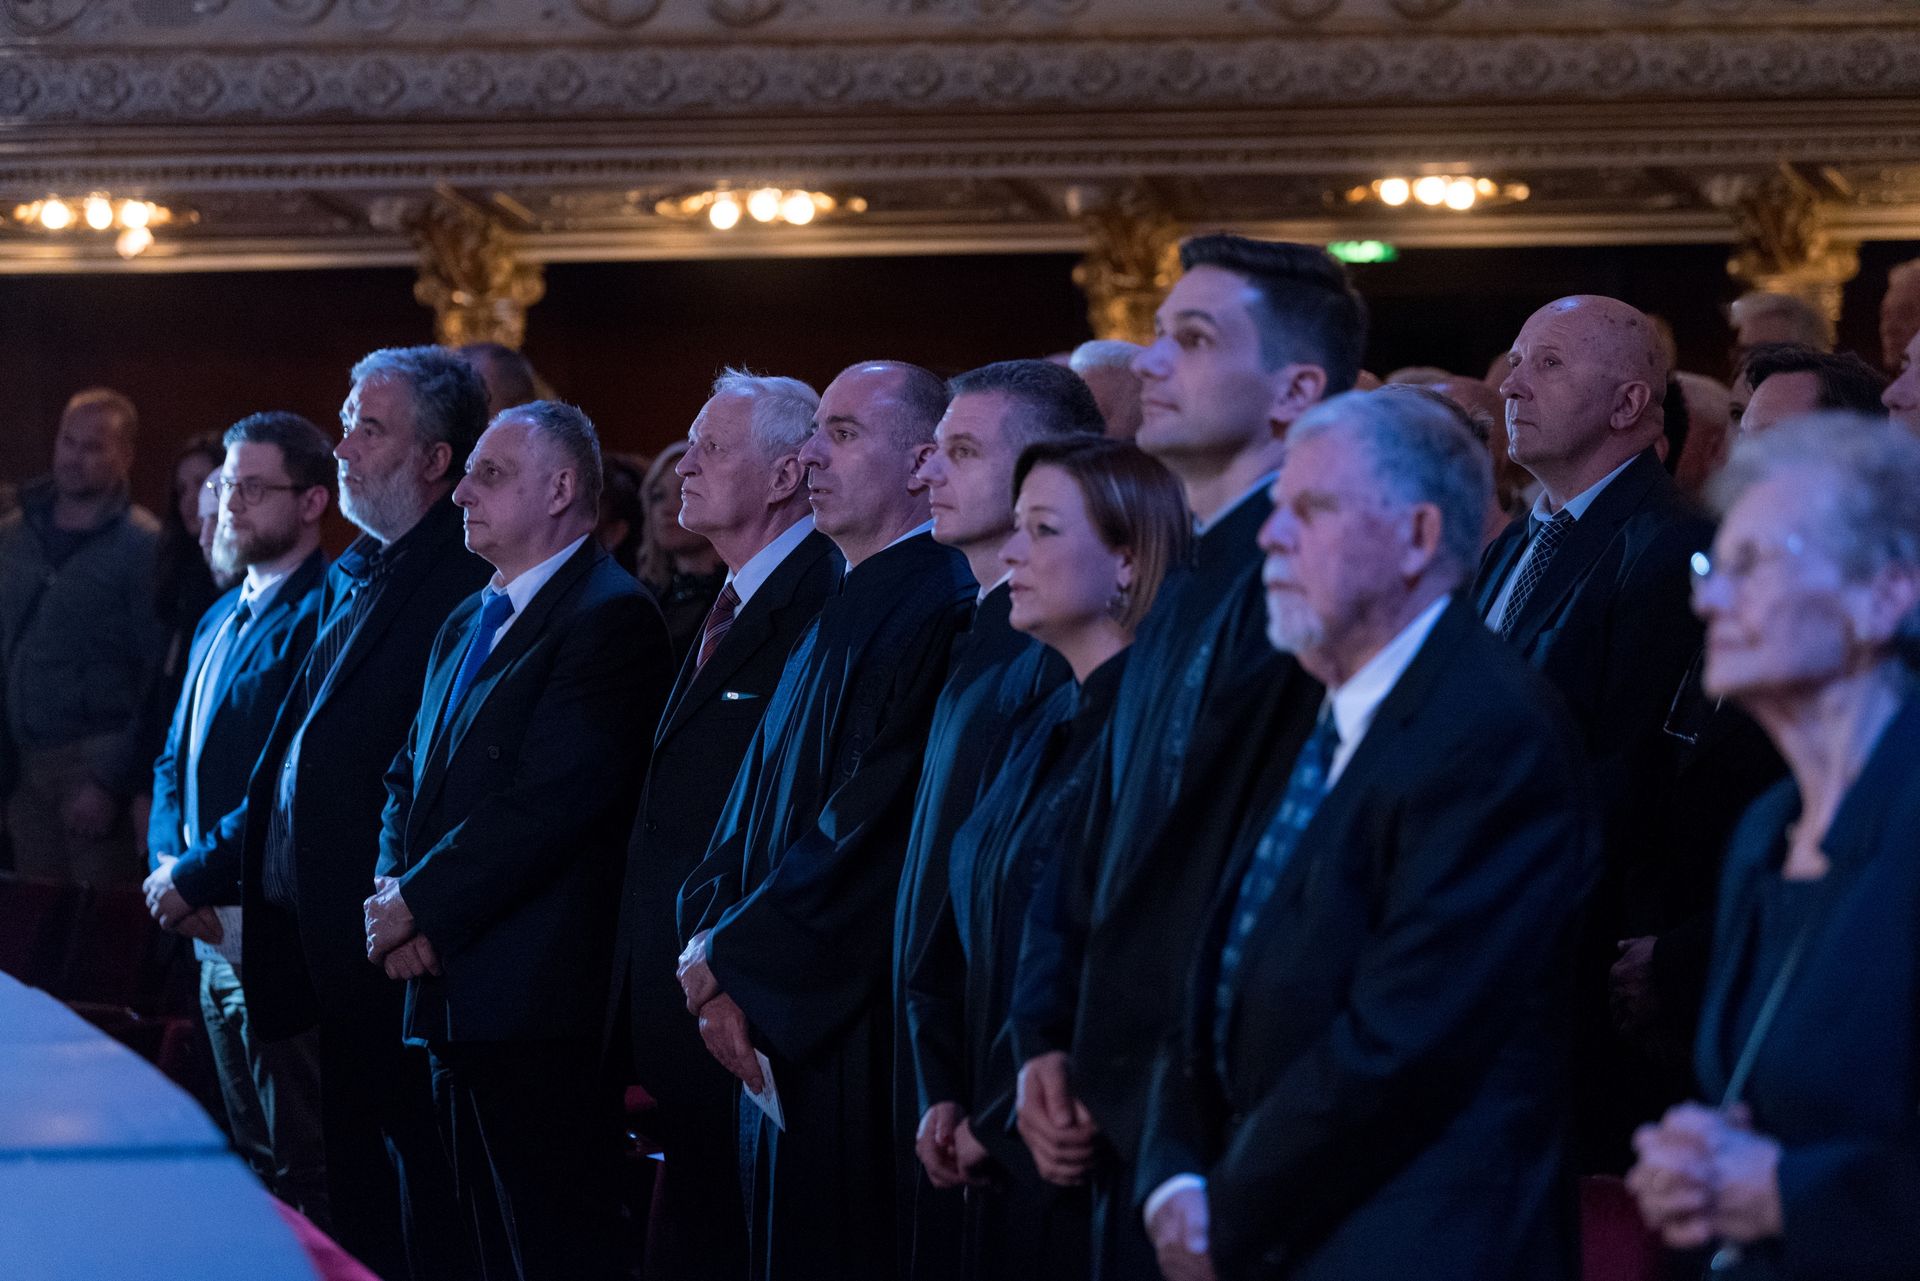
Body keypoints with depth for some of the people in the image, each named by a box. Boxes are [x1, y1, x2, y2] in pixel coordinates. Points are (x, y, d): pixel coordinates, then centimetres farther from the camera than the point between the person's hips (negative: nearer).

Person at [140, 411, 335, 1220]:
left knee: (301, 1172, -6)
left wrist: (198, 878, -17)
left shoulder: (321, 619, -14)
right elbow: (175, 760, 21)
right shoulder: (219, 621, 18)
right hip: (215, 938, 10)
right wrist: (167, 863, 3)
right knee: (254, 1157, 15)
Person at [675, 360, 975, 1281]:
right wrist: (713, 946, -1)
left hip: (860, 1029, -9)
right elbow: (756, 804, 16)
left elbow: (874, 822, -20)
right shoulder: (837, 616, 17)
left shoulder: (936, 609, -15)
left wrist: (732, 959, -12)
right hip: (778, 1030, 9)